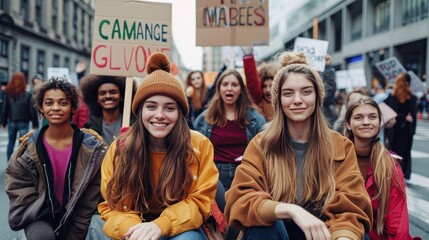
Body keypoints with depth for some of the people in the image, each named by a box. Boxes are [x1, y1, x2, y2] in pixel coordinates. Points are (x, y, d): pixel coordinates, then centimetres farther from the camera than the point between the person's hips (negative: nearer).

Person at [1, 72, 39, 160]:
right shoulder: (28, 95, -11)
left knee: (11, 143, 15)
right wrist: (35, 124, -3)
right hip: (24, 123, -3)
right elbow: (32, 110, -9)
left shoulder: (8, 94, -3)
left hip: (11, 122, 3)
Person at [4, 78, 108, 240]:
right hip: (39, 219, 0)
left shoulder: (93, 149, -10)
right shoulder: (27, 150, -8)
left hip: (74, 221, 1)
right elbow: (21, 198, -5)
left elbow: (88, 204, -7)